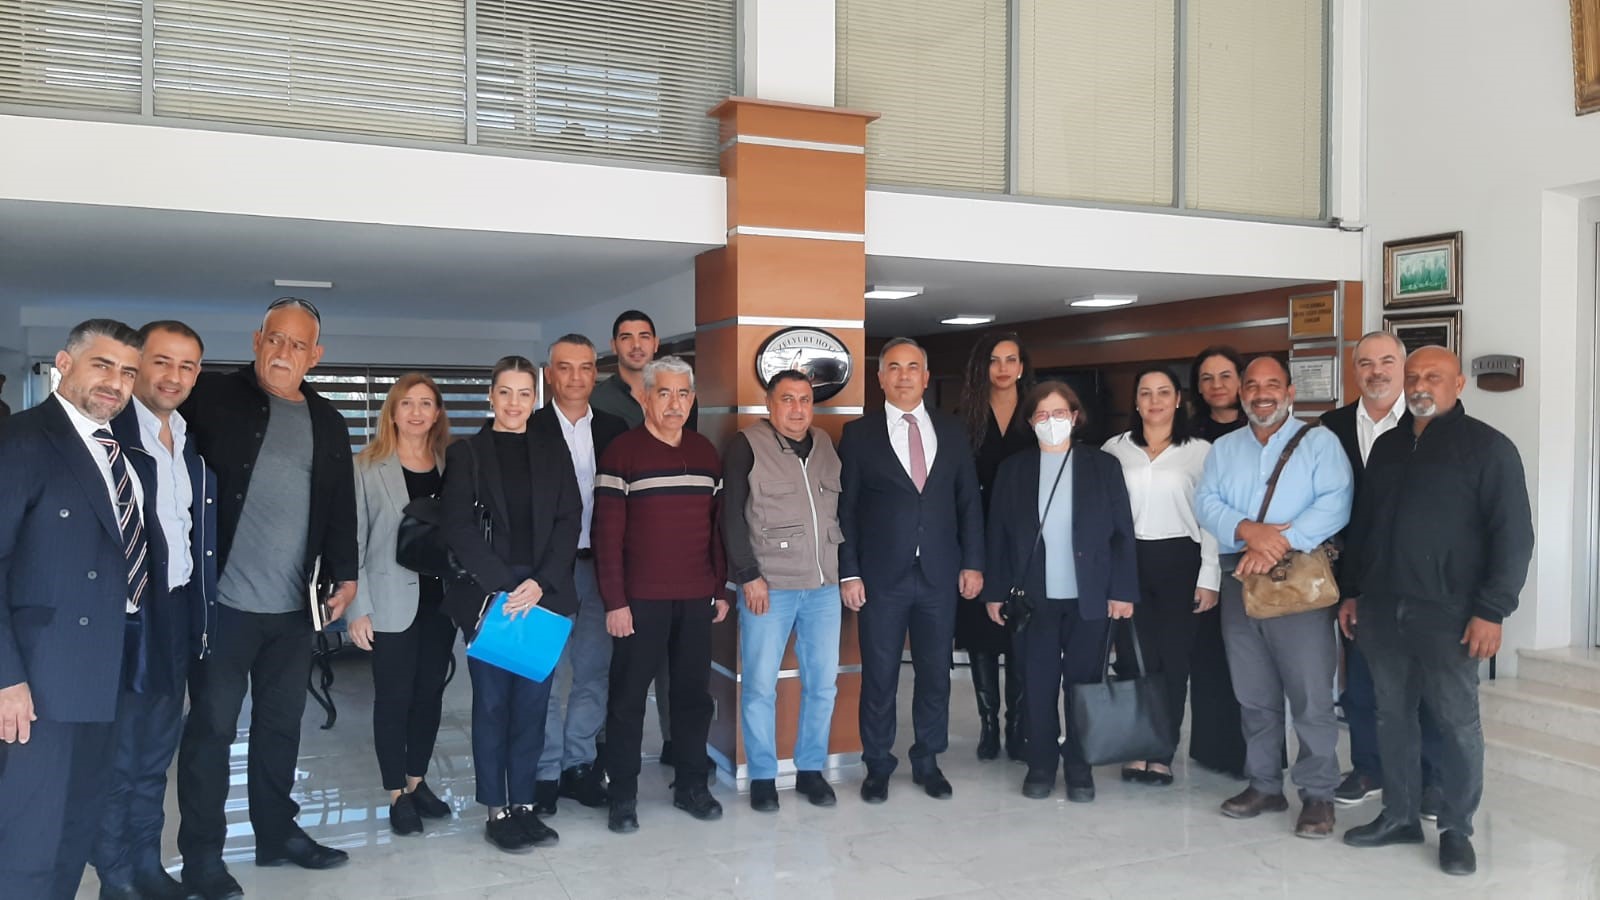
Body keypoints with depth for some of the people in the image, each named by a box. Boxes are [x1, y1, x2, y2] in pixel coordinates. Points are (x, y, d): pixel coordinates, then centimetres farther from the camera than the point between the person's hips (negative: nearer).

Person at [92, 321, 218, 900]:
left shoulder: (195, 443, 9)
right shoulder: (108, 431, -12)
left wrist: (203, 610, 8)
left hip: (179, 614, 7)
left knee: (156, 753, 18)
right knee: (117, 755, 7)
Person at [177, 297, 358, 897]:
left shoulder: (327, 422, 11)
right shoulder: (213, 396, -2)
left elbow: (341, 506, 14)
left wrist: (344, 573, 8)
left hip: (293, 606, 4)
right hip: (223, 600, -4)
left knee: (282, 723, 14)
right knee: (211, 727, 4)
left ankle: (277, 833, 28)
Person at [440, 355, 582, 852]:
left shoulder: (554, 453, 10)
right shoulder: (466, 453, 3)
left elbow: (569, 522, 4)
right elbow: (459, 527, -4)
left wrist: (540, 583, -10)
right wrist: (504, 586, -13)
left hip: (545, 593, 2)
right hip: (488, 594, -2)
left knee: (532, 700, 6)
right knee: (492, 702, 2)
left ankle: (524, 804, 16)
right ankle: (497, 811, 11)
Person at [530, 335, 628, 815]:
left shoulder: (614, 430, 8)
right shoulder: (528, 430, -2)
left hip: (598, 565, 3)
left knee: (592, 671, 9)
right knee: (545, 672, 3)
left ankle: (580, 764, 21)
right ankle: (546, 772, 14)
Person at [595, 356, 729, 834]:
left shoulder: (706, 453, 10)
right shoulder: (622, 453, -6)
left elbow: (716, 526, 13)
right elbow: (607, 535, -8)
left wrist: (721, 590, 10)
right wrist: (615, 602, -12)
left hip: (696, 599, 5)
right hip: (641, 599, -4)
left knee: (694, 694, 11)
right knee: (628, 698, 4)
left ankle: (691, 785, 24)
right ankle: (623, 797, 15)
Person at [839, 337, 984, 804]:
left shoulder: (952, 430, 8)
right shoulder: (859, 433, 0)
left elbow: (969, 501, 9)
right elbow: (844, 508, -1)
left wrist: (972, 563, 3)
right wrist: (848, 572, -7)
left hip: (939, 574, 2)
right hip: (882, 576, -2)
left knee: (935, 673, 10)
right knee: (879, 676, 5)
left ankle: (927, 761, 26)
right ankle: (878, 765, 20)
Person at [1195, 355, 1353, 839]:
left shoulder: (1319, 442, 2)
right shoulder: (1223, 449, 14)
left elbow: (1334, 504, -12)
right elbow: (1206, 503, 1)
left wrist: (1280, 543, -20)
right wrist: (1249, 531, -17)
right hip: (1239, 581, 4)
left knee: (1311, 694, -5)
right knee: (1254, 694, 12)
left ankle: (1318, 794, 7)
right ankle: (1264, 785, 24)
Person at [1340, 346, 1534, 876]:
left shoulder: (1487, 447, -3)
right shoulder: (1387, 446, 14)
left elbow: (1513, 534, -8)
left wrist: (1491, 611, -14)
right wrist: (1352, 592, 15)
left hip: (1446, 614, -5)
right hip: (1381, 610, 5)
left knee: (1456, 724, 3)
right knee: (1393, 717, 11)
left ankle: (1457, 830, 17)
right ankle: (1400, 816, 23)